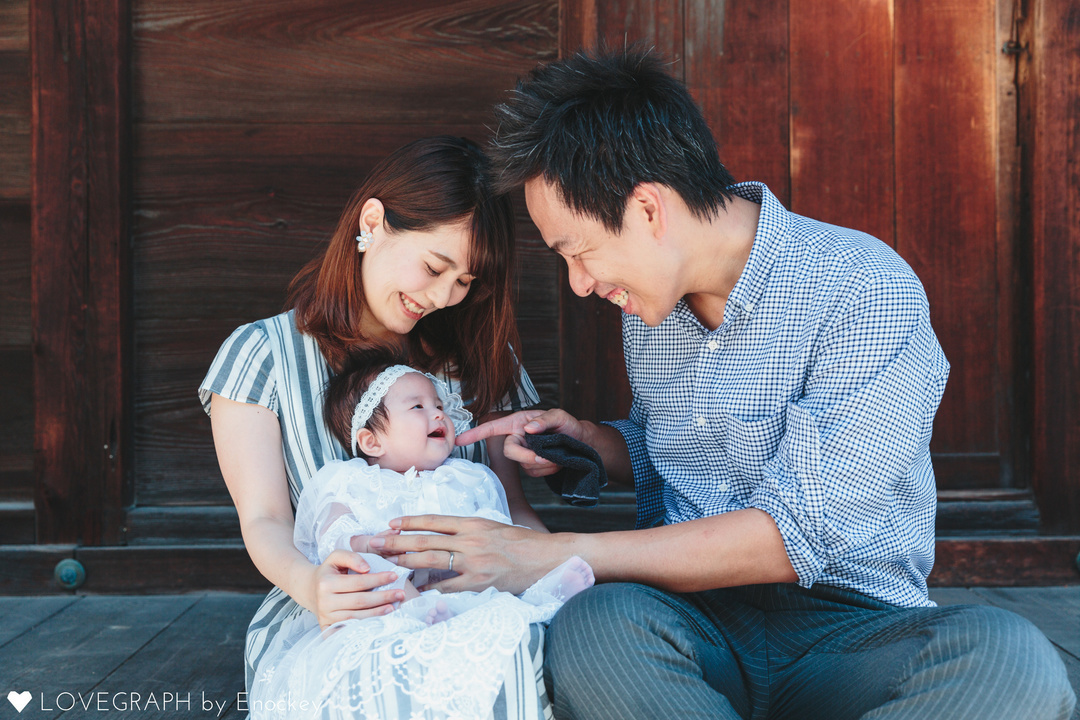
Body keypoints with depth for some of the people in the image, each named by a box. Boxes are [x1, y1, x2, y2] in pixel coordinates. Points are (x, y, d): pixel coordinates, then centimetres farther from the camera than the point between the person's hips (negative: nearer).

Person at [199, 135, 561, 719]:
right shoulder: (262, 354, 5)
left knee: (534, 639, -34)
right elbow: (264, 520, -3)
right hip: (323, 619, -3)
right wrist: (308, 581, -28)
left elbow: (512, 506, 11)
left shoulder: (476, 357, 16)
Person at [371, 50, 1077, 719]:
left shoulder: (867, 291, -13)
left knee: (1013, 660, -36)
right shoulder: (650, 296, 10)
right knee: (595, 625, -32)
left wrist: (553, 555, -19)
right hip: (690, 620, 3)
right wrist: (586, 439, 4)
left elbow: (796, 532, -19)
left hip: (848, 627, -3)